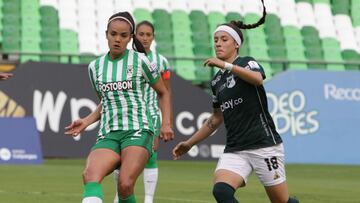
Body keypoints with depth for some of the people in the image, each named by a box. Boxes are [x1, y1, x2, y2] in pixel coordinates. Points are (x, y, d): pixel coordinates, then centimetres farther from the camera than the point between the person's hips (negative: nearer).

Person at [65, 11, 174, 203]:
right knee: (90, 175, -28)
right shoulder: (95, 67, 14)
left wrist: (166, 123, 4)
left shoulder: (140, 61, 3)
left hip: (138, 131, -3)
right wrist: (86, 122, 12)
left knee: (125, 185, -25)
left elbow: (163, 93, 15)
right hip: (108, 135, 3)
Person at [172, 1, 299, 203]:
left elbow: (258, 79, -28)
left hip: (264, 145, -5)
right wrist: (190, 142, 25)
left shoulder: (247, 62, -3)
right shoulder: (217, 81, 15)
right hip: (235, 150, 5)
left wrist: (225, 65, -31)